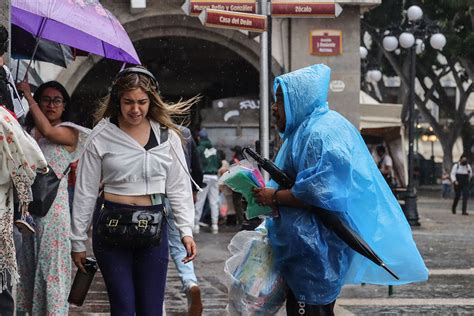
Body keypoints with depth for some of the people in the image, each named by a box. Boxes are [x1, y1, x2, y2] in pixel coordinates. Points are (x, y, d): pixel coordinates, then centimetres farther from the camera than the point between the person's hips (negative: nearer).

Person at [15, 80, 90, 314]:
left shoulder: (69, 133, 0)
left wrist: (27, 95, -14)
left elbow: (47, 131, -20)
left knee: (51, 263, -5)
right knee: (27, 263, 9)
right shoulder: (28, 131, 13)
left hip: (53, 205, -5)